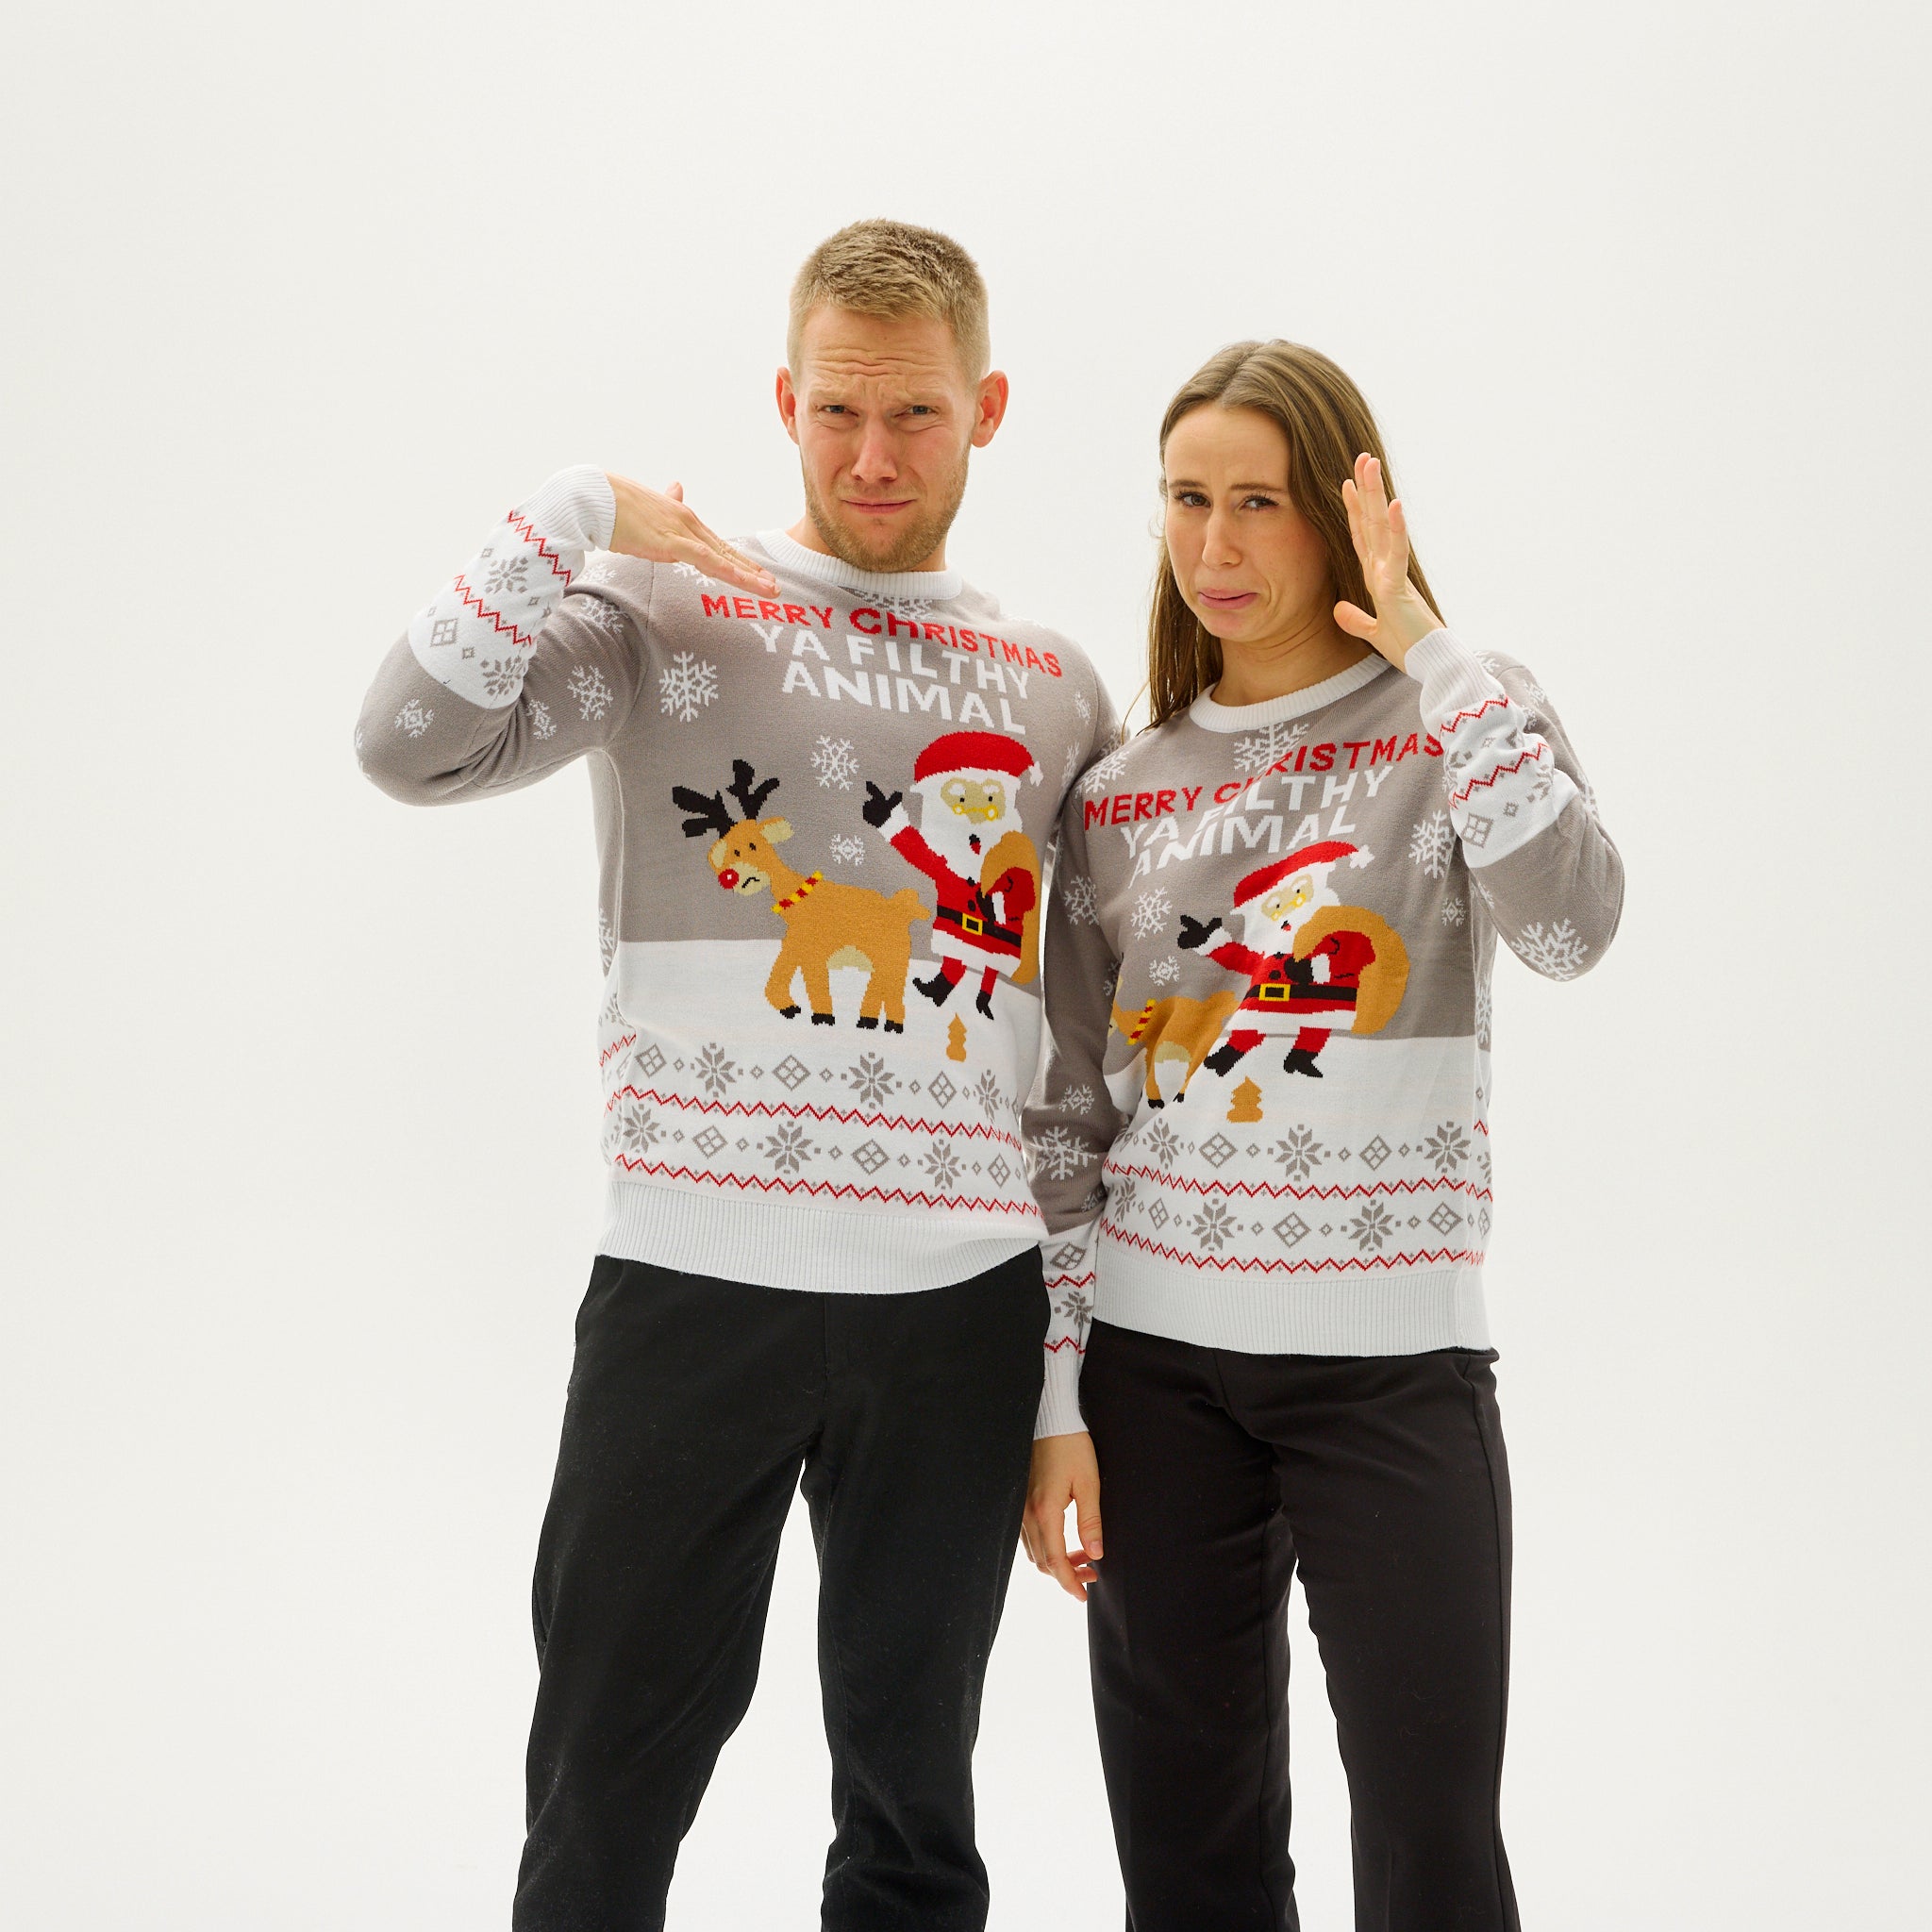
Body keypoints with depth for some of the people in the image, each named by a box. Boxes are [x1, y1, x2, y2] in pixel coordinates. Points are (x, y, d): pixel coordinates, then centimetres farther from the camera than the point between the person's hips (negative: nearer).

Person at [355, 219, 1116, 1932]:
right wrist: (574, 520, -16)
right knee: (608, 1795, 5)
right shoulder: (665, 607, 2)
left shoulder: (1057, 690, 11)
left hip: (960, 1303, 3)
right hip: (691, 1281, -2)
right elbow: (413, 747, -12)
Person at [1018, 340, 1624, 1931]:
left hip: (1392, 1360, -2)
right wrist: (1056, 1399, 4)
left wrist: (1429, 649, -18)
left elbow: (1571, 928, -19)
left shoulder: (1463, 724, 2)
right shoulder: (1121, 796, 8)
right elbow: (1072, 1122, 8)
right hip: (1156, 1356, 3)